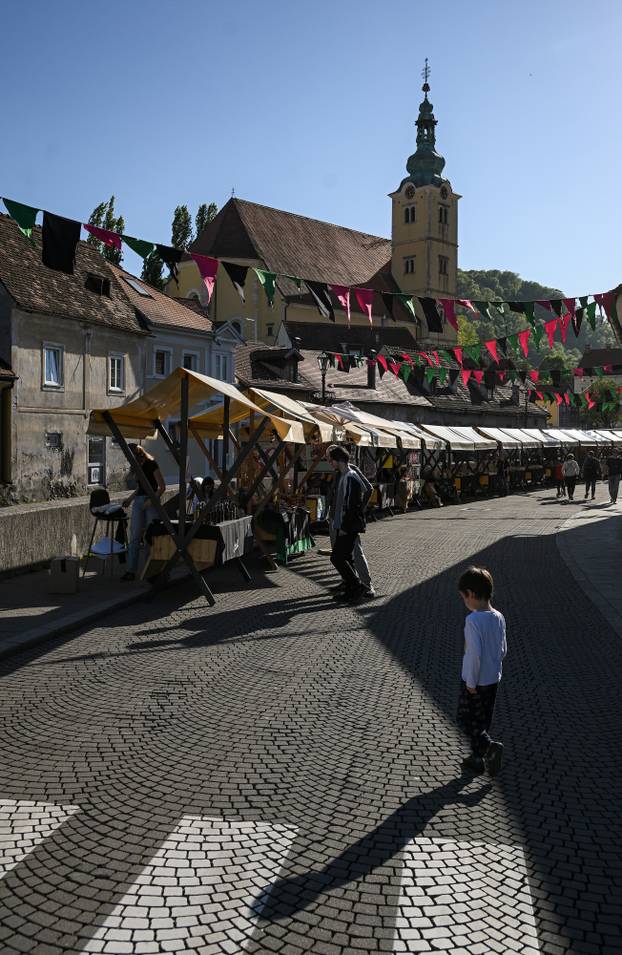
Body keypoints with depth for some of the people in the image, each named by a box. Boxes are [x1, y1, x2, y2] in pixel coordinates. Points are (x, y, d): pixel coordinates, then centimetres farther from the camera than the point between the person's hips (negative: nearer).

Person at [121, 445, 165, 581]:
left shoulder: (151, 464, -10)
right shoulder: (138, 466, 13)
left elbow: (162, 487, -12)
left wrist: (150, 501, -19)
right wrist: (130, 499, 14)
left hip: (151, 500, -7)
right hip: (138, 501, 7)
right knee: (134, 537, 0)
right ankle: (131, 571, 0)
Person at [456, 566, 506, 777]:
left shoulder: (473, 620, -24)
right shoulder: (499, 617, -1)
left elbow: (474, 653, -26)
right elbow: (503, 650, 8)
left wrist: (471, 682, -16)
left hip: (474, 682, -7)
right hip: (493, 680, 7)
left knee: (465, 719, 9)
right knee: (482, 720, 19)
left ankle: (489, 745, -9)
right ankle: (477, 758, 28)